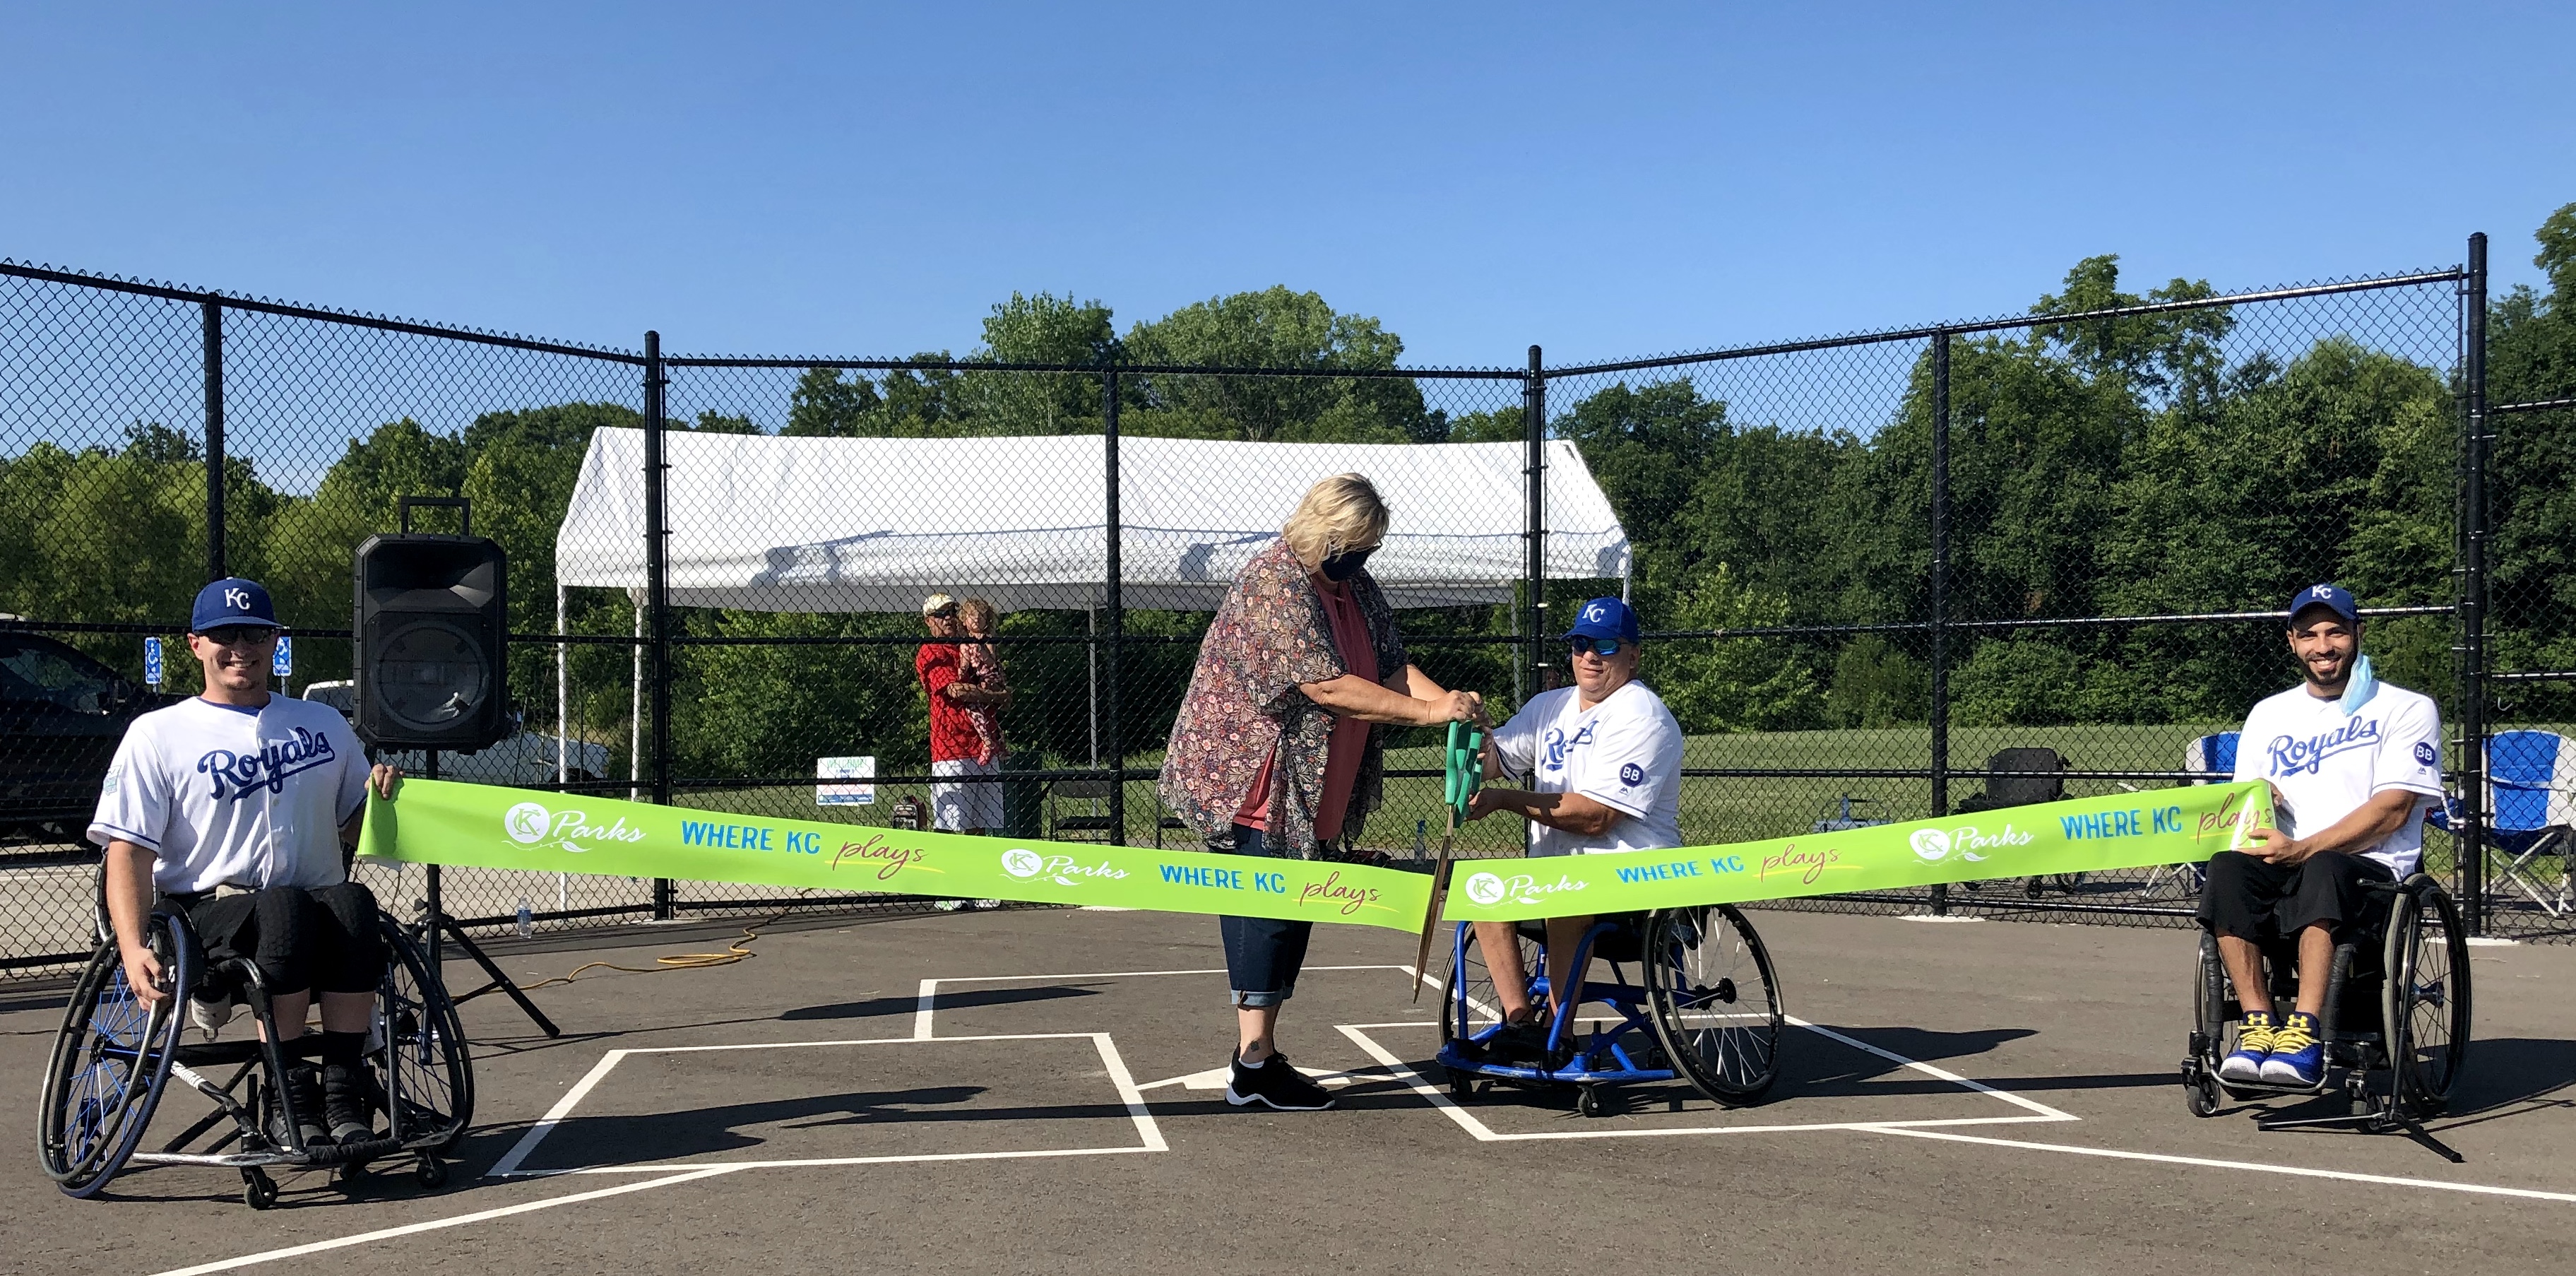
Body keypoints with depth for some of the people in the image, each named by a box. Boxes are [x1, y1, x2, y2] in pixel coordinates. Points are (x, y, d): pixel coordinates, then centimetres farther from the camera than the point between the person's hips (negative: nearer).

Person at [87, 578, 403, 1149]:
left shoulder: (324, 725, 22)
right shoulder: (157, 734, 11)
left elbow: (355, 827, 27)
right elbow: (129, 850, 3)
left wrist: (381, 795, 2)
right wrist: (133, 949, -13)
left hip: (318, 897, 3)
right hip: (209, 912, -3)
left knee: (353, 903, -34)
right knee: (285, 909, -37)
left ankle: (343, 1091, -32)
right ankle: (288, 1095, -30)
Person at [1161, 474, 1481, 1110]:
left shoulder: (1356, 587, 10)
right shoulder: (1275, 584, -19)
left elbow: (1394, 666, 6)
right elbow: (1328, 687, -25)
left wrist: (1450, 702, -14)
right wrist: (1429, 712, -26)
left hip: (1309, 794, 9)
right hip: (1251, 784, -9)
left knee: (1292, 914, 10)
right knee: (1264, 910, -9)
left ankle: (1258, 1056, 18)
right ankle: (1254, 1069, -6)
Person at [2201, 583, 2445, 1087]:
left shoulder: (2408, 709, 7)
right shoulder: (2268, 714, 22)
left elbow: (2391, 810, -6)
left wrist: (2302, 849, -17)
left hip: (2371, 870, -4)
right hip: (2284, 868, 4)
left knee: (2323, 870, -40)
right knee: (2227, 867, -32)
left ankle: (2304, 1032, -44)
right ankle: (2258, 1023, -31)